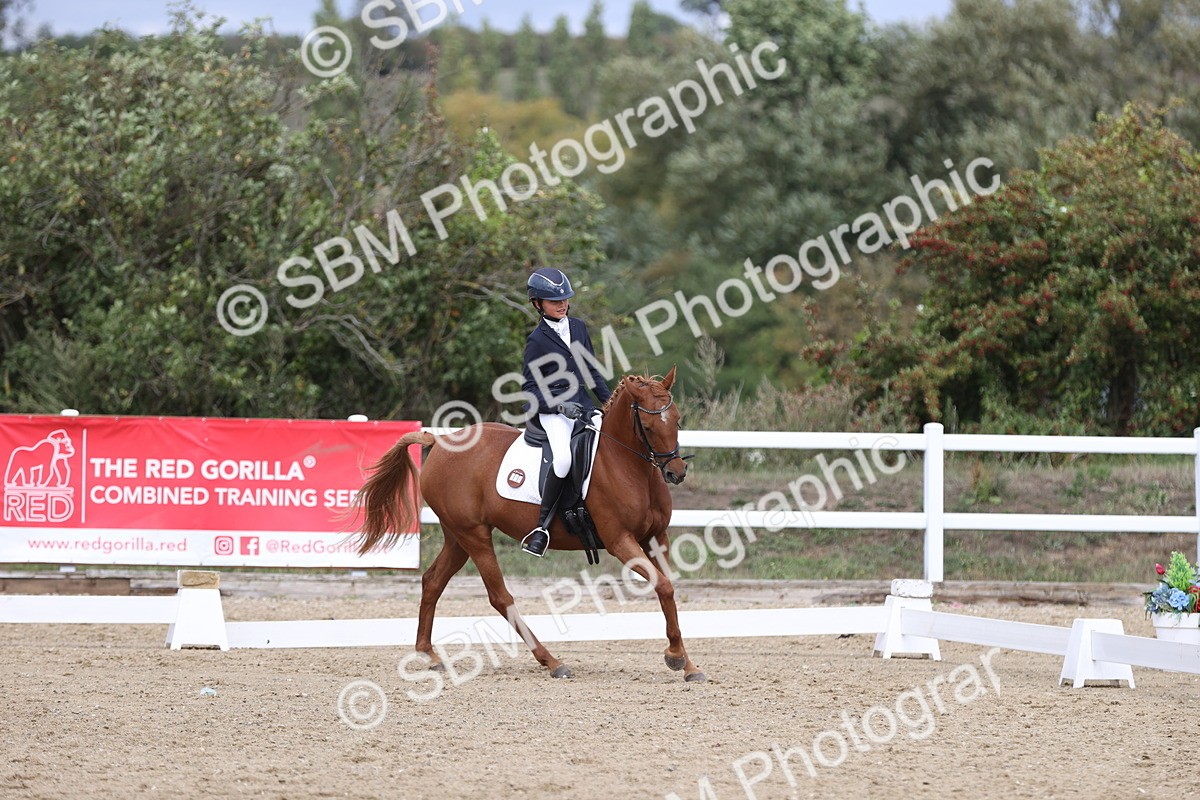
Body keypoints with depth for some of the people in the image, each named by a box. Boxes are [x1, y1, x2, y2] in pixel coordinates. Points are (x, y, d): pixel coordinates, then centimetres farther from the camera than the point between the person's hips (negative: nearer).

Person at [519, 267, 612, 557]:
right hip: (551, 411, -6)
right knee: (563, 458, -33)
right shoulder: (537, 340, -4)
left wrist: (611, 403, 14)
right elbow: (531, 390, -5)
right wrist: (560, 405, -20)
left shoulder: (578, 327, 13)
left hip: (581, 404, 6)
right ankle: (542, 526, -24)